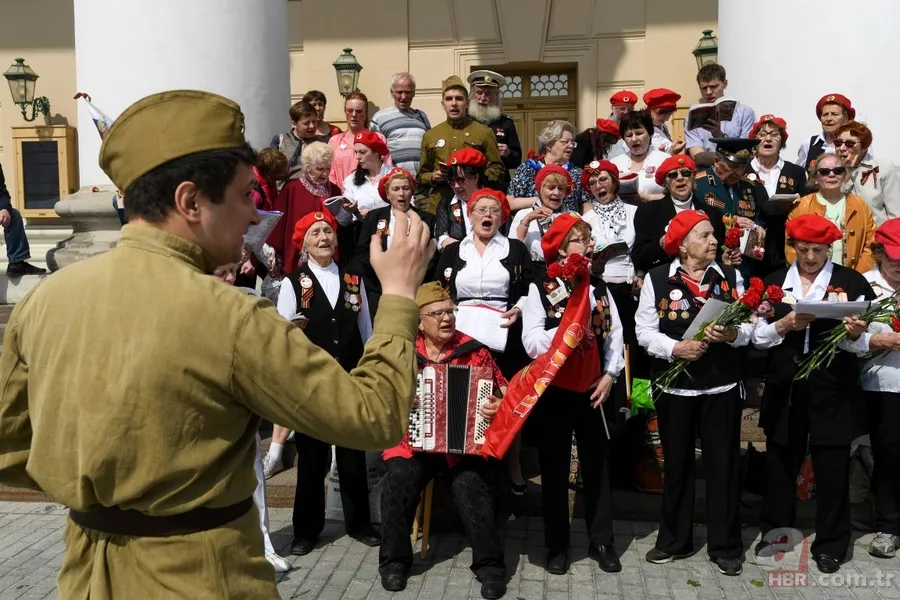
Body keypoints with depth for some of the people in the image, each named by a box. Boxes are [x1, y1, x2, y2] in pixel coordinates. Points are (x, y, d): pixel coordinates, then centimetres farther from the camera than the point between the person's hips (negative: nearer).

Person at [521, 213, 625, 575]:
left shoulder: (599, 288, 8)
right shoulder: (540, 288, -7)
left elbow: (615, 334, 4)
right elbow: (531, 341, -16)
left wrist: (610, 374, -6)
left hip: (593, 389, 4)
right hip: (554, 390, -3)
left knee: (596, 464, 11)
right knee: (555, 468, 7)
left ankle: (602, 542, 24)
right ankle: (557, 546, 19)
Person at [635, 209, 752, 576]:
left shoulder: (730, 276, 5)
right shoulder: (657, 278, -2)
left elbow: (748, 327, 3)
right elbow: (645, 331, -4)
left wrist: (732, 334, -18)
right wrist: (674, 348, -20)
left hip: (722, 384, 1)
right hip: (674, 384, -1)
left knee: (723, 463, 5)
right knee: (676, 463, 12)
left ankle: (725, 545, 20)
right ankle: (674, 539, 26)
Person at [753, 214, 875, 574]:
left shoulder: (852, 282, -1)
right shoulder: (774, 282, 5)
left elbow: (862, 344, -2)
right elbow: (758, 338, 2)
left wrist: (855, 335, -23)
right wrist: (784, 325, -15)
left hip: (833, 390, -2)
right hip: (785, 389, 2)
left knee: (832, 469, 7)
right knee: (780, 463, 14)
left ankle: (830, 544, 23)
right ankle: (774, 530, 31)